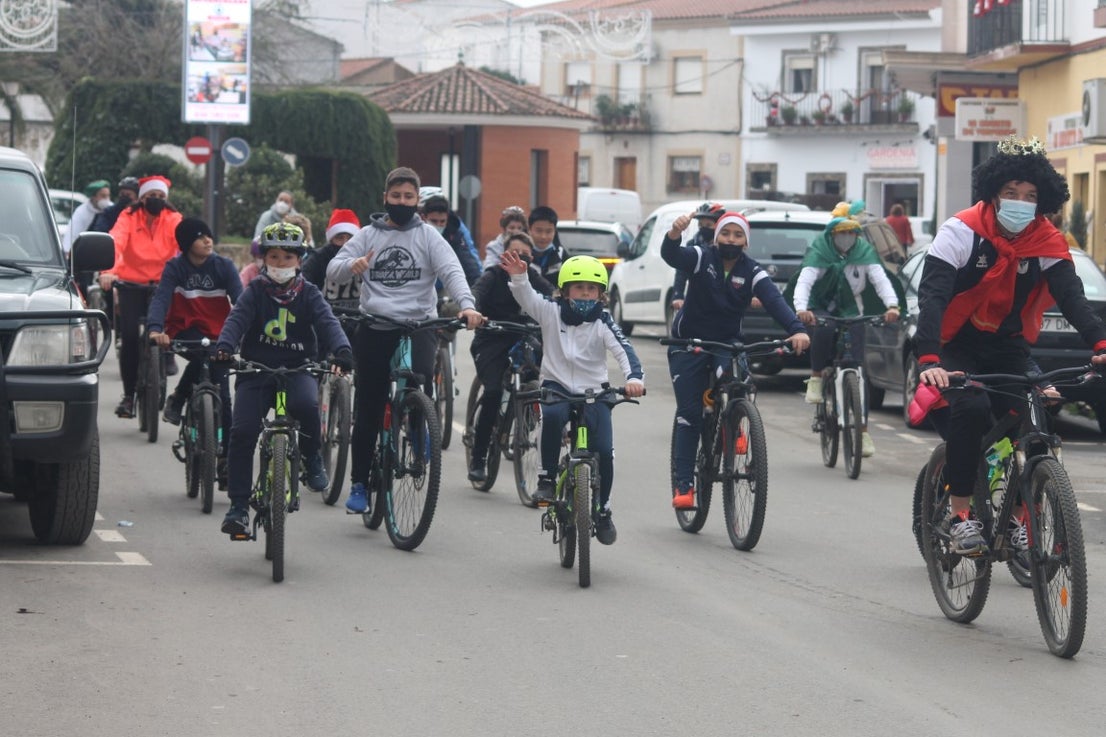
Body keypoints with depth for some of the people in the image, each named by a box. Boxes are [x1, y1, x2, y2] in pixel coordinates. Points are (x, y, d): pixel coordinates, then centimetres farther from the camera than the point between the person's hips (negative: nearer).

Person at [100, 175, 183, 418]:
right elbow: (115, 241, -24)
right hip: (131, 284, -1)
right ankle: (128, 395, 0)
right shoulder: (129, 217, -7)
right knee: (130, 337, -11)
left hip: (162, 285, 1)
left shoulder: (173, 219, -5)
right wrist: (108, 271, -42)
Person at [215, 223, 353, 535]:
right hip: (256, 369, 1)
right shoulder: (256, 291, 4)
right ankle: (239, 506, -6)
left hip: (297, 369, -1)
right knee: (242, 432, -15)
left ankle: (312, 457, -5)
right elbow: (237, 319, -11)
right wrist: (224, 346, -32)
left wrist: (341, 349, -31)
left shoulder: (308, 294, 5)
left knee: (306, 404, -34)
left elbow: (327, 322, -10)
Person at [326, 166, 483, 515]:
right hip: (374, 329, 1)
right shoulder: (368, 235, 10)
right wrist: (352, 265, -23)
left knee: (421, 379, -27)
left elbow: (451, 271, -8)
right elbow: (333, 269, 1)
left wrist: (467, 305, -26)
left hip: (418, 325, -1)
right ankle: (359, 483, 15)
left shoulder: (428, 236, 7)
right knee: (367, 411, 4)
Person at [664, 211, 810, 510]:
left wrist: (796, 329, -43)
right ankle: (683, 485, -1)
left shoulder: (752, 272, -9)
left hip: (727, 342, 1)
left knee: (732, 372, -34)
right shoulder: (701, 258, -11)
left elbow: (775, 301, -24)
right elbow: (671, 256, -31)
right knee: (689, 413, -5)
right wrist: (674, 233, -54)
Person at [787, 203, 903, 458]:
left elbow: (880, 279, -20)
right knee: (823, 330, -38)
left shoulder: (864, 251, -8)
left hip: (851, 312, 2)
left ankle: (863, 430, -5)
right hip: (821, 309, -2)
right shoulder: (819, 251, -13)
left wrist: (892, 305, -40)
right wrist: (801, 308, -47)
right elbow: (804, 281, -27)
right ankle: (816, 379, -17)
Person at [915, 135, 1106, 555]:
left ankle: (1023, 519, 4)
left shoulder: (1048, 244, -8)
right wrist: (928, 360, -42)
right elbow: (932, 296, -27)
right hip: (958, 347, -4)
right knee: (971, 407, -30)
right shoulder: (962, 233, -18)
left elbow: (1072, 298, -21)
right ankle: (959, 513, -18)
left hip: (1009, 349, 4)